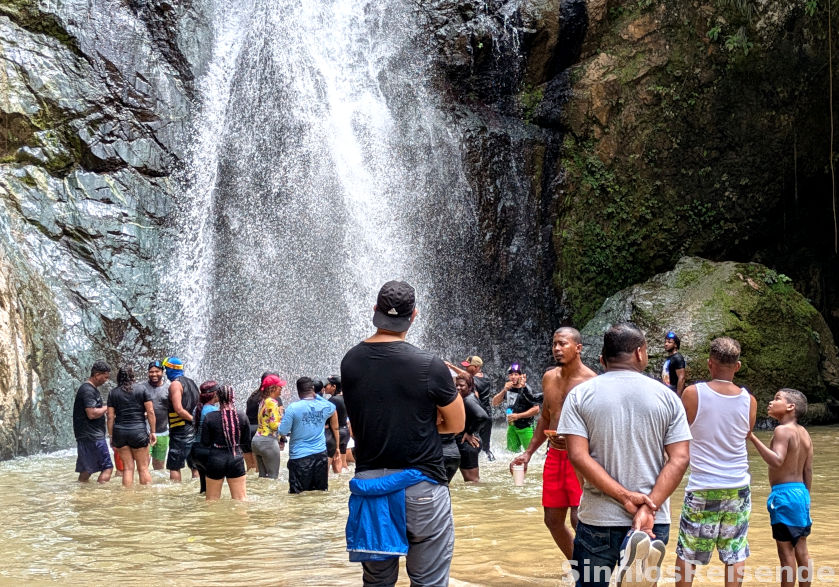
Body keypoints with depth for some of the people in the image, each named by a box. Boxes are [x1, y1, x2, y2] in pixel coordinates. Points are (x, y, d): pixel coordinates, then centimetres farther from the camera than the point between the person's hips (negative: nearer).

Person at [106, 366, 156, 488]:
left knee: (128, 468, 7)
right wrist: (152, 431, 5)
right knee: (143, 468, 5)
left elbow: (110, 417, 4)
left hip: (119, 432, 2)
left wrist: (111, 436, 10)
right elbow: (150, 412, -1)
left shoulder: (112, 393, 6)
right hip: (139, 431, -2)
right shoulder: (141, 389, 2)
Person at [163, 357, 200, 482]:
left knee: (174, 466, -4)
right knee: (196, 465, 10)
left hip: (181, 430, -8)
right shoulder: (190, 382, 16)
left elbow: (179, 410, -19)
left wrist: (193, 419, -12)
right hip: (194, 430, 8)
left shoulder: (175, 384, -10)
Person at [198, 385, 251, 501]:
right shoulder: (242, 416, -4)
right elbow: (247, 443, 2)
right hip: (236, 460, 1)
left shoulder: (209, 417, -9)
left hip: (216, 460, -1)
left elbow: (205, 443, -4)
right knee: (241, 499, 11)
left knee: (212, 500, 12)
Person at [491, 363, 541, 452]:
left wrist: (518, 416, -18)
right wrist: (504, 390, -13)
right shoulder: (508, 388, 4)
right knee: (512, 449, 14)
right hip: (512, 425, 7)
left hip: (525, 427, -7)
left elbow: (536, 409, -18)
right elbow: (494, 403, 3)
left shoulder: (526, 390, -15)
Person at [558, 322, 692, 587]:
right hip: (654, 520, 1)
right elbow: (679, 459, -7)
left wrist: (625, 496, -13)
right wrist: (649, 508, -13)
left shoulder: (580, 395, -1)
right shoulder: (666, 396, 2)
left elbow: (578, 456, -12)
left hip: (598, 519, -1)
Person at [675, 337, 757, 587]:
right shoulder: (749, 400, -3)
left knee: (687, 552, 10)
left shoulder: (692, 394, -11)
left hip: (703, 488, -2)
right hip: (738, 487, 2)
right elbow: (745, 436, 11)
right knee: (735, 553, 10)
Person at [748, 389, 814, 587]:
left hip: (784, 493, -8)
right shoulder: (804, 433, 11)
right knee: (801, 550, 13)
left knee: (786, 551, -2)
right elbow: (808, 472, 13)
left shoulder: (782, 430, -14)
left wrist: (753, 438, -31)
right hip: (800, 491, 8)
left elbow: (777, 461, -27)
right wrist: (806, 498, 20)